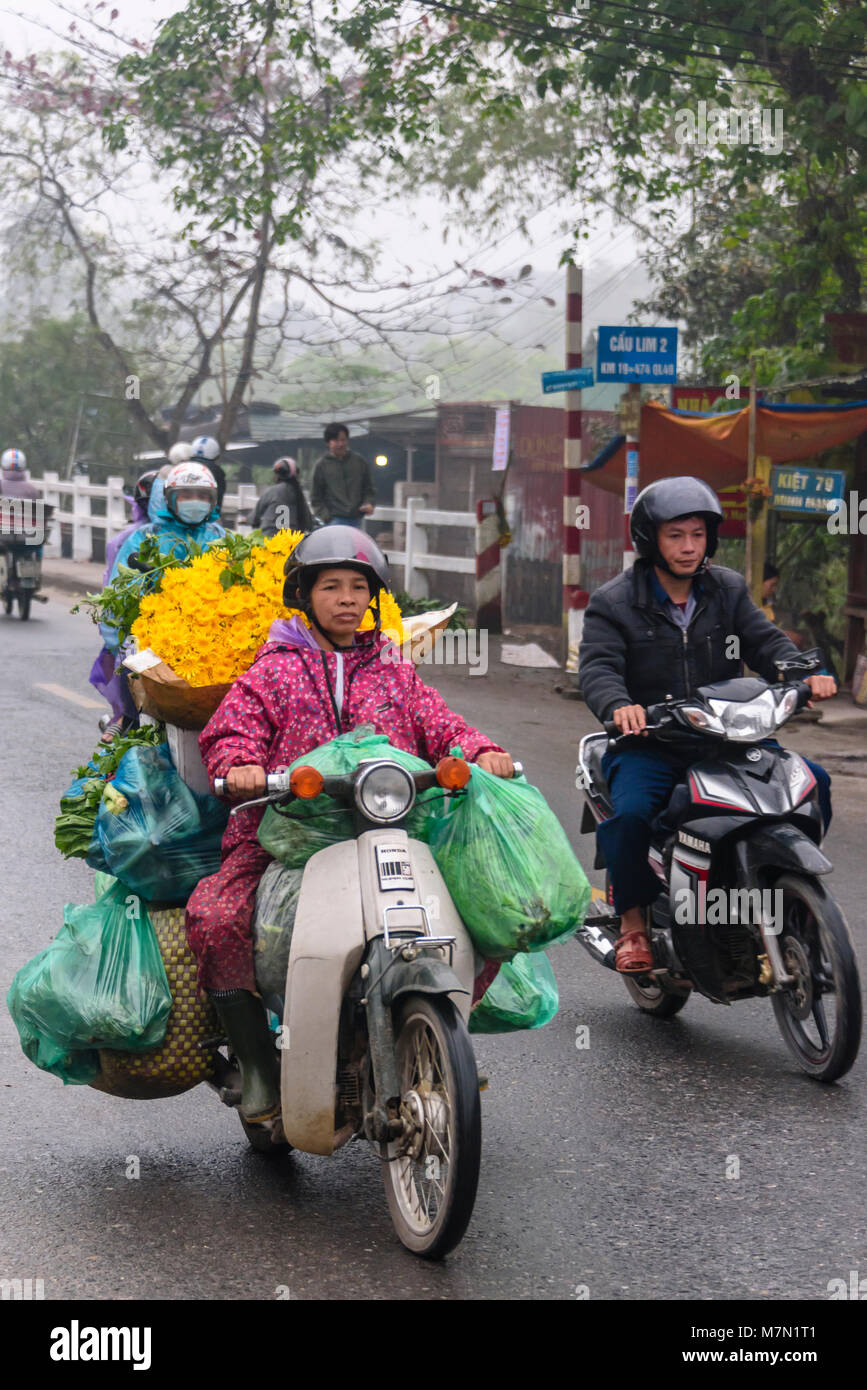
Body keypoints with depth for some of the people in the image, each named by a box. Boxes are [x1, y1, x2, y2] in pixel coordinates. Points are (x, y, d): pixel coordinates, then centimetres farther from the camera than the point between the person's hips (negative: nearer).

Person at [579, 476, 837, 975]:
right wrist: (619, 705, -37)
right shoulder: (613, 603, -2)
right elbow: (598, 669, -14)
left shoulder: (728, 590, 11)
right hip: (647, 742, -4)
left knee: (812, 781, -11)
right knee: (632, 812, -32)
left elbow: (765, 642, 3)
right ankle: (633, 920, -10)